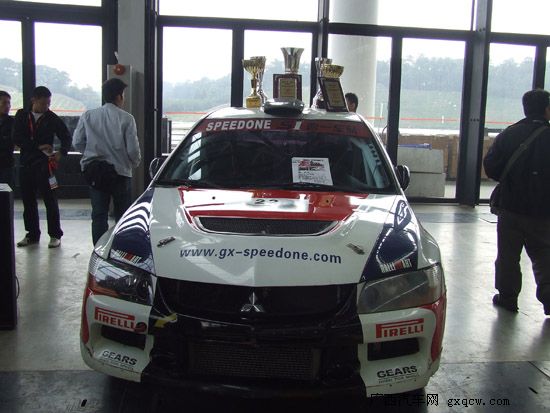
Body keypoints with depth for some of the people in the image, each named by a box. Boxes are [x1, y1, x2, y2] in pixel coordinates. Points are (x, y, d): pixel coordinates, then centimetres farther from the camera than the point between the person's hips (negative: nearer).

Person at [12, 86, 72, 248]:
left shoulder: (52, 118, 0)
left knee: (50, 201, -1)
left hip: (44, 165, -3)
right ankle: (32, 234, 21)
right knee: (28, 201, 10)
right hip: (25, 164, 3)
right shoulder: (22, 116, 4)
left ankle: (55, 235, 7)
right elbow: (17, 138, -5)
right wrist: (38, 146, -17)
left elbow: (66, 137, 6)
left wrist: (61, 152, -12)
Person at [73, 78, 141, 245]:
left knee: (98, 215, 8)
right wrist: (135, 162, 11)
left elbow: (78, 142, 2)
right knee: (122, 216, 9)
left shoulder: (88, 116, 0)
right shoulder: (126, 118, -9)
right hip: (120, 172, -3)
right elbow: (133, 149, -10)